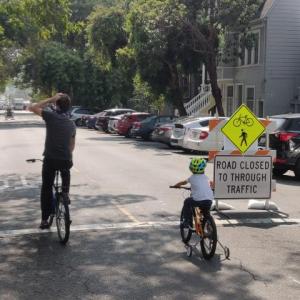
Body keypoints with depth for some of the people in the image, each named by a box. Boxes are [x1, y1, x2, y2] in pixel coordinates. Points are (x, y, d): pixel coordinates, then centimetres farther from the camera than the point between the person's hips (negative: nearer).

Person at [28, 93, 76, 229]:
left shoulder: (51, 116, -8)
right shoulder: (71, 124, 9)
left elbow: (32, 108, -1)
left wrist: (50, 99, 0)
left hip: (50, 159, -3)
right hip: (66, 159, 3)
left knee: (46, 188, 11)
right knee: (66, 173, 38)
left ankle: (45, 219, 13)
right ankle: (65, 192, 18)